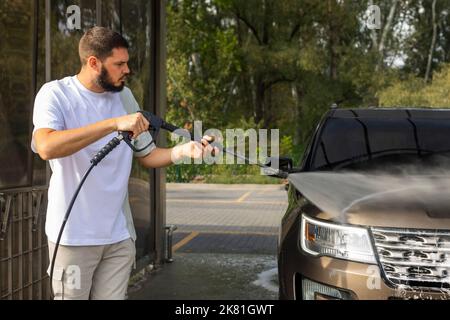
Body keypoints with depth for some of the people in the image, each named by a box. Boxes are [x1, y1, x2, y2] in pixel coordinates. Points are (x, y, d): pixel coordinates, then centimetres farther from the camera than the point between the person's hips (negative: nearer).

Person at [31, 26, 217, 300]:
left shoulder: (124, 96, 8)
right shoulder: (55, 94, -9)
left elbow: (147, 155, 12)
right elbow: (46, 147, -29)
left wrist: (184, 150, -8)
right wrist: (114, 123, -32)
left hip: (120, 235, 5)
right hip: (74, 235, -4)